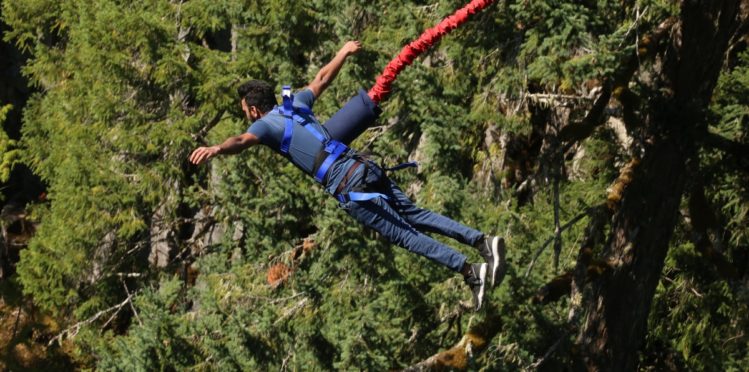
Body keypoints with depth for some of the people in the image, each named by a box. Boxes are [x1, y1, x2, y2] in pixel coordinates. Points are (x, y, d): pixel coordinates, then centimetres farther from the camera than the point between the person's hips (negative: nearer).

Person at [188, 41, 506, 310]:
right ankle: (482, 240, 4)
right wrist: (343, 53, 54)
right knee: (415, 216, 14)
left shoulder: (266, 124, 2)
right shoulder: (295, 104, 21)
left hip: (348, 187, -7)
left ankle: (471, 272, -11)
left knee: (405, 235, -5)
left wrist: (216, 149, -40)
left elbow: (243, 140, -21)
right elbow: (322, 79, 37)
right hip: (366, 168, 7)